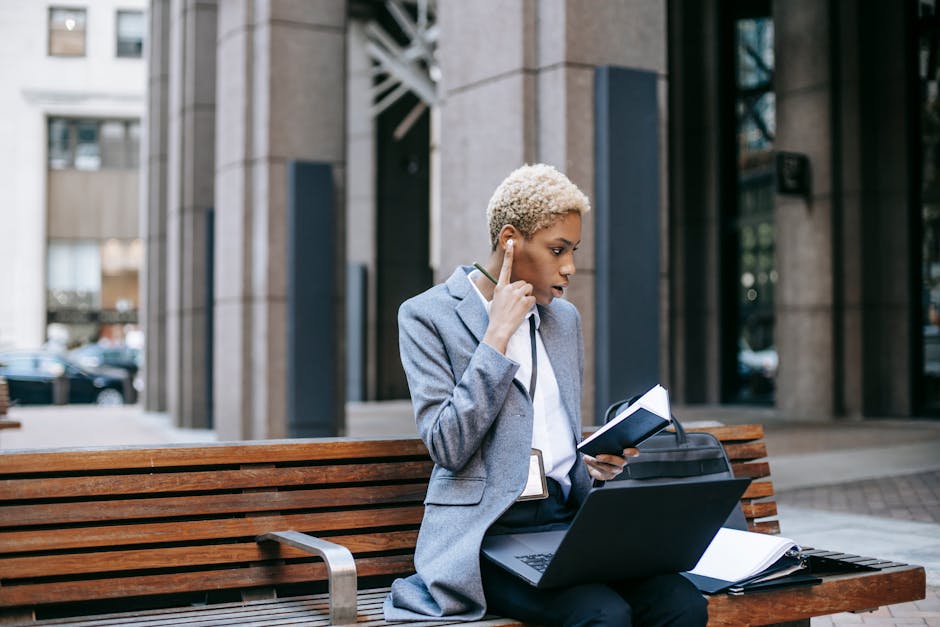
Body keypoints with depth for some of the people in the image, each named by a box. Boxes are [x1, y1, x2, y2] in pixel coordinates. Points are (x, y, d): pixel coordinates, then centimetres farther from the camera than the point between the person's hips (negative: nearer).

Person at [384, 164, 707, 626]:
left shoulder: (565, 318, 17)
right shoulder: (427, 316, -1)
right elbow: (447, 448, -12)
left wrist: (592, 463, 3)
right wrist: (498, 335, -11)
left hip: (568, 519, 6)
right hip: (491, 532, -6)